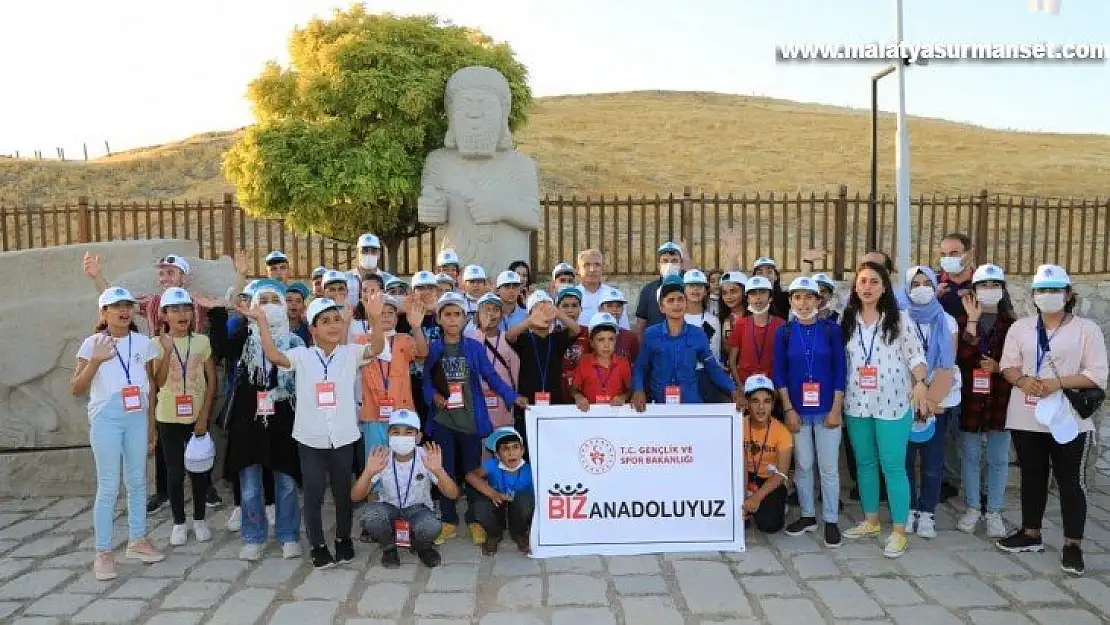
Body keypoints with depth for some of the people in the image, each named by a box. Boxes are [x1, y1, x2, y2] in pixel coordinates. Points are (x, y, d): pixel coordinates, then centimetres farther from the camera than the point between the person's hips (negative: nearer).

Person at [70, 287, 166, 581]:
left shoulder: (143, 342, 6)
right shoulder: (93, 343, -3)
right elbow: (76, 389, -5)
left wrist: (152, 424, 12)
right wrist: (95, 361, -20)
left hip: (137, 418, 4)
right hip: (106, 418, -3)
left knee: (137, 481, 11)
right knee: (108, 486, -2)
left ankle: (137, 541, 24)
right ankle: (103, 552, 7)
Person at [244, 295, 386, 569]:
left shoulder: (350, 353, -1)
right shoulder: (302, 355, -1)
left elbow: (376, 349, -17)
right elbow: (273, 355, -15)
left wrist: (375, 319, -33)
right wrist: (262, 321, -20)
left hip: (343, 436, 1)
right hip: (310, 438, 0)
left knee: (343, 492, 15)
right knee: (313, 493, 8)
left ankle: (344, 539, 33)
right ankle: (317, 545, 23)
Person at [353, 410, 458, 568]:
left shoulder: (426, 457, -18)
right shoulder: (381, 458, -16)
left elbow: (453, 495, -25)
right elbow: (355, 497, -22)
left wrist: (438, 471, -44)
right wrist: (369, 472, -41)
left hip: (418, 509, -1)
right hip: (389, 509, 1)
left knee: (431, 526, -35)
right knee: (370, 513, -33)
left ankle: (423, 547, 3)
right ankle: (389, 548, 0)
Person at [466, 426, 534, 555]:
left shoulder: (529, 470, -23)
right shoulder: (493, 465, -21)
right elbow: (471, 476, -30)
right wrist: (492, 494, -41)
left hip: (519, 514, 0)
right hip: (496, 511, 0)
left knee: (526, 499, -33)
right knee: (480, 505, -32)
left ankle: (520, 535, 0)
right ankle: (494, 535, 4)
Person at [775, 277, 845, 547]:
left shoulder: (831, 329, -2)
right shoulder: (784, 332, 0)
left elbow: (840, 370, -2)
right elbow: (779, 373, 1)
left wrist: (836, 409, -7)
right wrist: (788, 409, -5)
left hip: (827, 409, -1)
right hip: (797, 409, 1)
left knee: (829, 467, 3)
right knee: (803, 465, 10)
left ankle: (831, 521, 15)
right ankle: (807, 515, 24)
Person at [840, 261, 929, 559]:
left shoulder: (899, 319, -3)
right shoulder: (847, 320, 7)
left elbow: (915, 354, -6)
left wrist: (920, 383, -21)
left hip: (892, 403, -4)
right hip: (856, 403, 4)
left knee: (893, 466, -3)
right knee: (864, 463, 13)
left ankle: (899, 531, 6)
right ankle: (870, 521, 28)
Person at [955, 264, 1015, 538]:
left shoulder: (1012, 325, 2)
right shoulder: (963, 320, 1)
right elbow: (961, 357, -14)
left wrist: (998, 367, -14)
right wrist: (973, 321, -18)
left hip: (1000, 399, 0)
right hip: (970, 398, 0)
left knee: (998, 459, 7)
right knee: (970, 456, 10)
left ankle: (994, 512, 18)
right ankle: (972, 508, 23)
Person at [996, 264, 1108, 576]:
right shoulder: (1020, 327, 9)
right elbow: (1007, 364, 7)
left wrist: (1058, 383, -19)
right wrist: (1022, 380, -15)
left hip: (1069, 419, -3)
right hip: (1026, 418, 3)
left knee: (1071, 482, 3)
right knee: (1032, 477, 14)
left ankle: (1072, 545, 12)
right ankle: (1031, 533, 27)